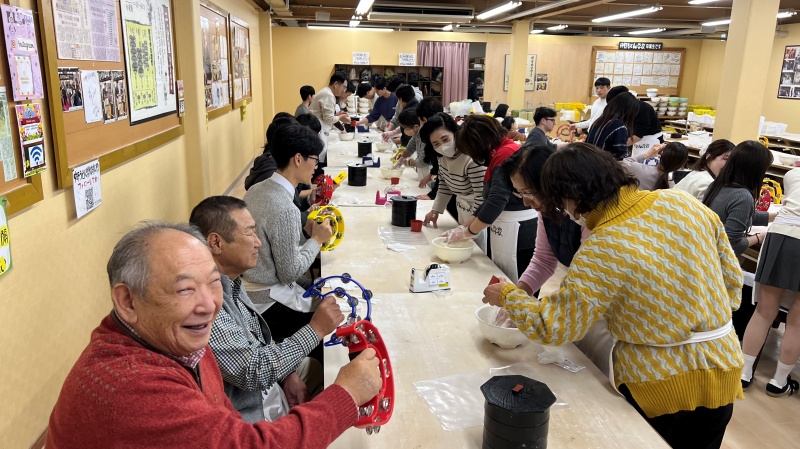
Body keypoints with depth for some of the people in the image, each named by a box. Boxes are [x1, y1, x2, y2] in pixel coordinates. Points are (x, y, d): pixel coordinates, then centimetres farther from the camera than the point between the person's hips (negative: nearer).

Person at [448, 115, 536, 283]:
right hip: (506, 230, 10)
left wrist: (468, 232, -13)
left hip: (517, 233, -10)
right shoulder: (499, 154, 15)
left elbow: (497, 200, -23)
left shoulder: (506, 153, -17)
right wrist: (464, 226, 11)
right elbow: (490, 199, 17)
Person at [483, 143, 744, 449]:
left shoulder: (602, 250, -24)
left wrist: (507, 295, -4)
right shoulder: (682, 202, -6)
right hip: (721, 367, 6)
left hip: (661, 384, -6)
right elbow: (732, 278, 4)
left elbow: (554, 327, -19)